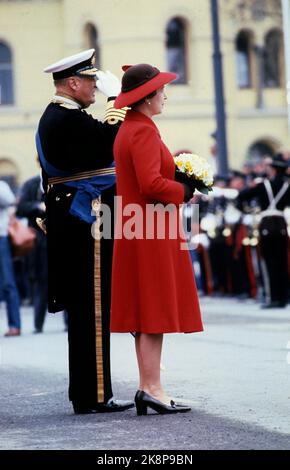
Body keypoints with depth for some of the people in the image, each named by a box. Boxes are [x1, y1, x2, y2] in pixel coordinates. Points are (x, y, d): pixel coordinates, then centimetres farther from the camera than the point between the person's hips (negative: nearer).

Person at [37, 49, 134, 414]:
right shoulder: (71, 119, -16)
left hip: (68, 227, 11)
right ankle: (93, 396, -6)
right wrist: (116, 100, -10)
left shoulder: (51, 118, 17)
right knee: (92, 310, -8)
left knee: (84, 311, 14)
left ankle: (85, 392, 19)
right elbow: (113, 147, -20)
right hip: (87, 224, -11)